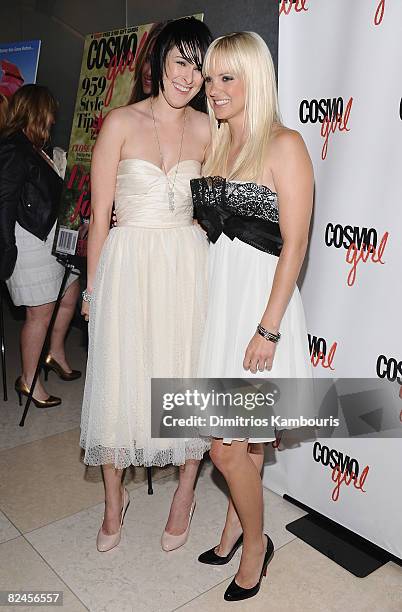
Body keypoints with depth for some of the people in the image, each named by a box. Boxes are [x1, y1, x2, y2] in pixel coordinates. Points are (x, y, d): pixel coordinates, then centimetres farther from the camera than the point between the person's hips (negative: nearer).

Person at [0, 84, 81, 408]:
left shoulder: (34, 148, 13)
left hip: (51, 236, 10)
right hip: (29, 241, -10)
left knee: (70, 293, 19)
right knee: (41, 310, -3)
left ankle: (56, 353, 38)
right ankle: (29, 379, 13)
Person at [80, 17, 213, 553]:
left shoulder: (206, 129, 5)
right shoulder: (121, 123, -3)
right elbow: (100, 214, -2)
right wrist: (93, 287, 0)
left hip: (188, 265, 2)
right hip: (128, 265, -2)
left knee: (188, 379, 8)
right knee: (119, 382, 7)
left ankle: (184, 497, 30)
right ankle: (114, 501, 30)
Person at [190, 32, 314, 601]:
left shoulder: (284, 144, -8)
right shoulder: (216, 144, 13)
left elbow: (295, 244, -14)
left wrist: (268, 329, -17)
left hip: (258, 298, -6)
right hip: (214, 296, 6)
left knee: (227, 445, -1)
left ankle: (255, 542, 24)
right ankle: (236, 527, 36)